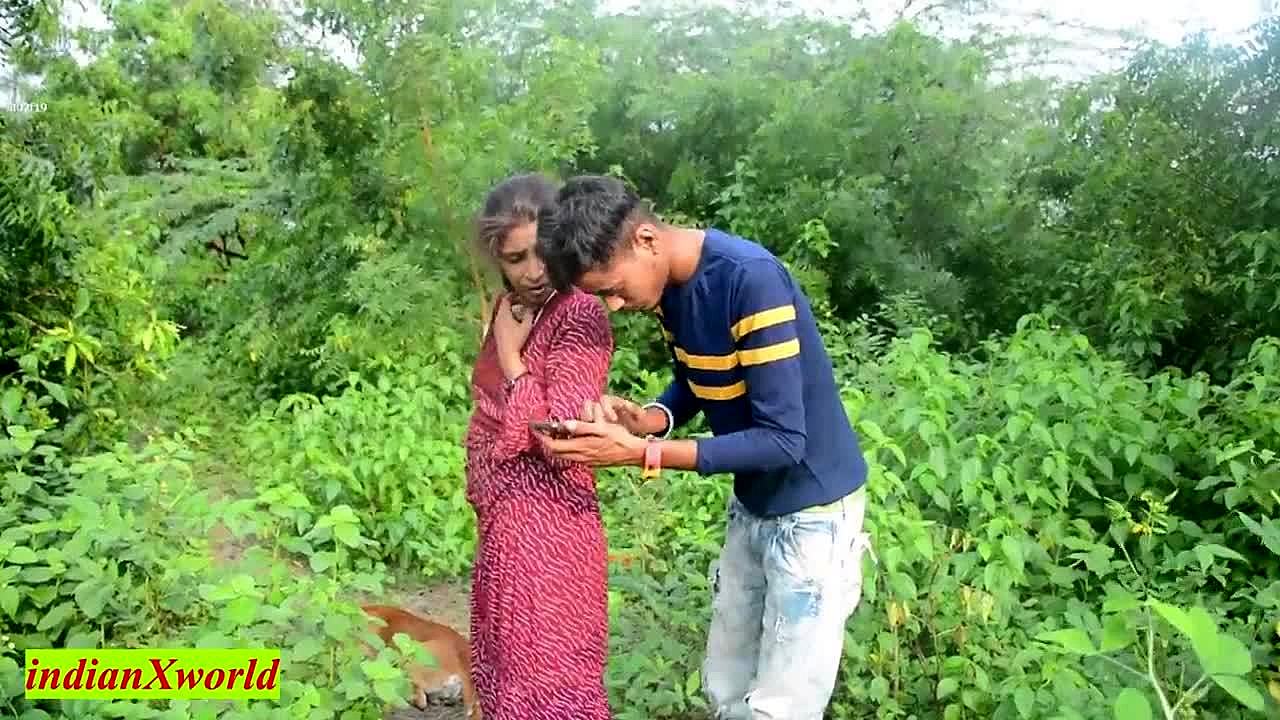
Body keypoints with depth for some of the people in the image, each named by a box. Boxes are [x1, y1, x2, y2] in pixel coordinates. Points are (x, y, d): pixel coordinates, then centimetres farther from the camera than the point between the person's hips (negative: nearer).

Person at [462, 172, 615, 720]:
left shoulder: (580, 315, -17)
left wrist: (511, 355, -18)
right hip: (502, 526, 8)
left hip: (546, 530, -8)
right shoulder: (510, 309, 7)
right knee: (511, 675, 21)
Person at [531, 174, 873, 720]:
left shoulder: (750, 278, -29)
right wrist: (642, 420, -12)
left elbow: (782, 440, -28)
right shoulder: (669, 285, -3)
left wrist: (641, 453, -30)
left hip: (812, 510, -8)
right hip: (751, 504, 8)